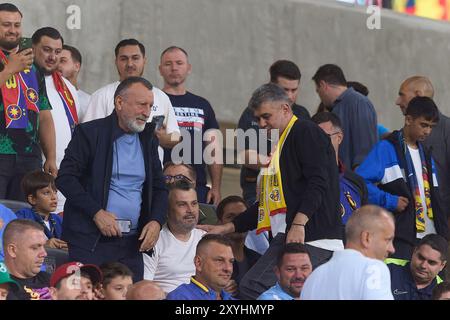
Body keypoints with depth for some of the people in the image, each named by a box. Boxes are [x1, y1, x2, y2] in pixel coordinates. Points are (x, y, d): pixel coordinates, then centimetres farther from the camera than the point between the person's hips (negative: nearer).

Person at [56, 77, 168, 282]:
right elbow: (65, 178, -8)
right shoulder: (89, 133, -3)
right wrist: (97, 212, -16)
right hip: (89, 241, -5)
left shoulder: (149, 140, 14)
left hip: (132, 242, 5)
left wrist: (156, 221, 0)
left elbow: (159, 188, 19)